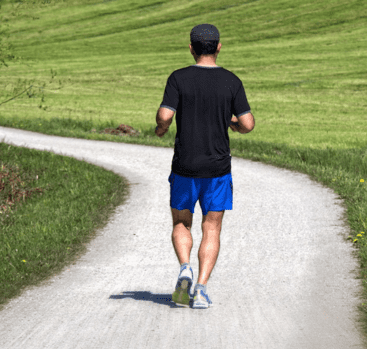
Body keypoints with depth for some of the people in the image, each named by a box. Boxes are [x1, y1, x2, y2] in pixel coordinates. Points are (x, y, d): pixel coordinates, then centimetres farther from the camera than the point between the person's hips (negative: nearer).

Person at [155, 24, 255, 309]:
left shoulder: (179, 79, -6)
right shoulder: (231, 82, -3)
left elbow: (164, 116, -16)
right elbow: (248, 124, -6)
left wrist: (161, 128, 7)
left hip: (185, 167, 0)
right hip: (218, 168, 1)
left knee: (181, 224, 17)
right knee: (211, 231, 8)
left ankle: (185, 268, -8)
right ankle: (201, 288, -4)